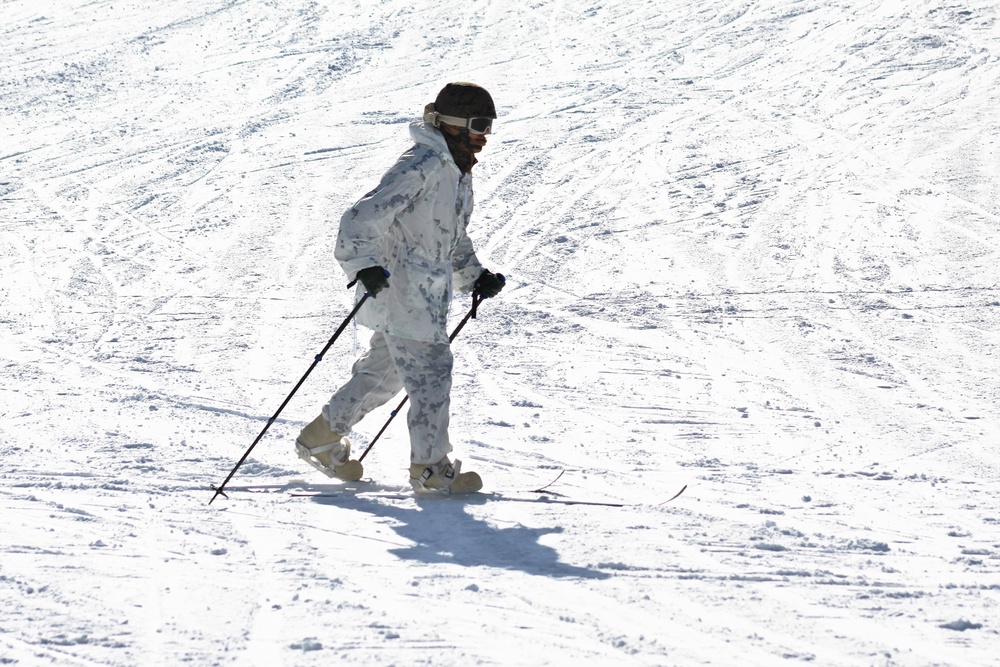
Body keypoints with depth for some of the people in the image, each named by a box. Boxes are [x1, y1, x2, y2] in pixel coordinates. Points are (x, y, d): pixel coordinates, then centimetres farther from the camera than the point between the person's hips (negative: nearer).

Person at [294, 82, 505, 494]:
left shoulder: (459, 174, 14)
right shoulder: (421, 166, -17)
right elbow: (365, 216, -24)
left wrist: (475, 277, 15)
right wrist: (364, 263, -36)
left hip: (427, 294, 10)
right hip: (400, 288, -10)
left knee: (385, 371, 16)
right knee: (431, 371, -6)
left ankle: (322, 438, 28)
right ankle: (430, 466, 4)